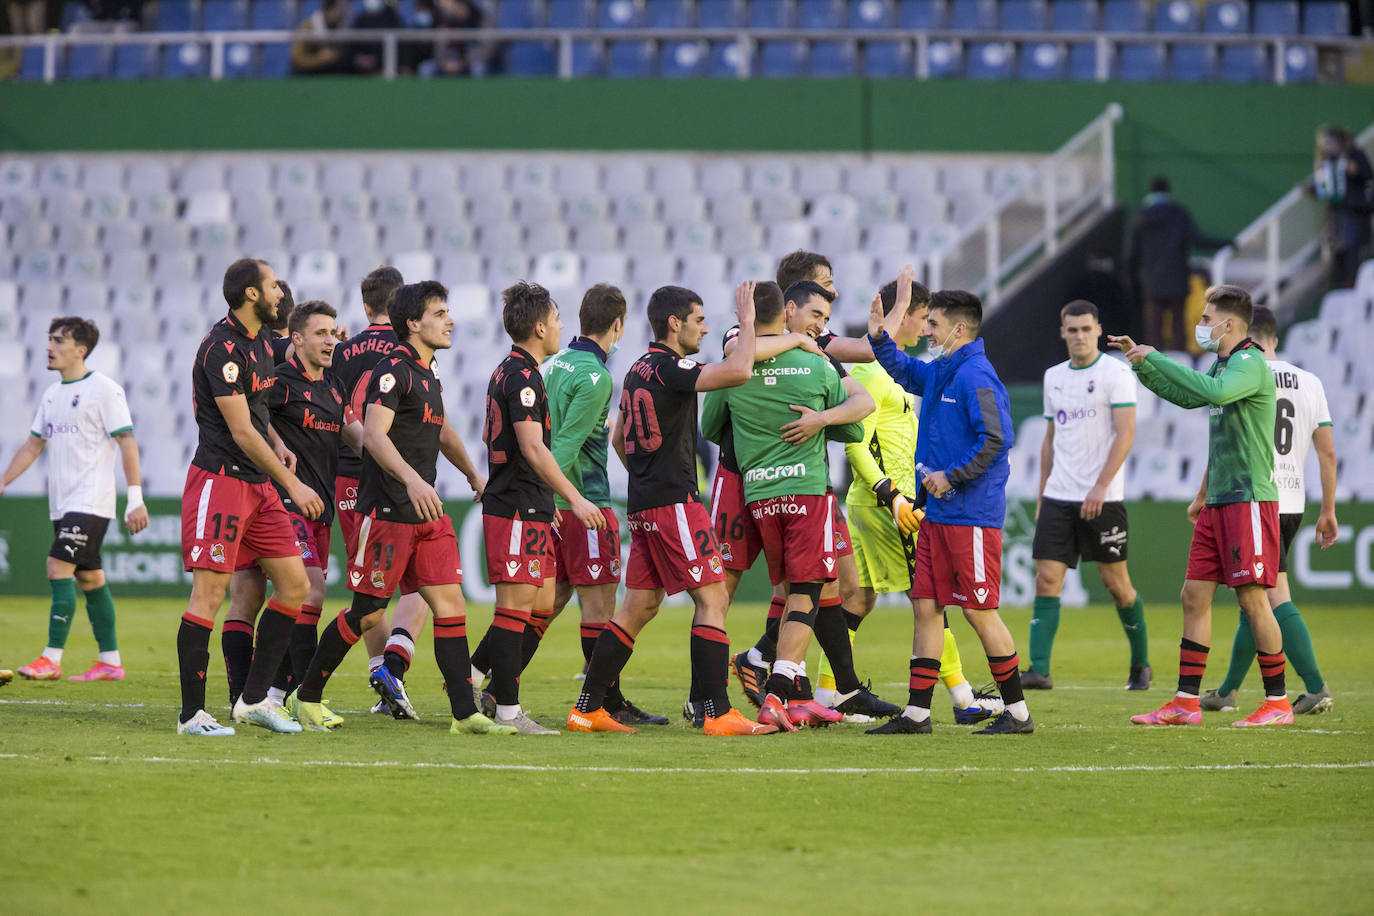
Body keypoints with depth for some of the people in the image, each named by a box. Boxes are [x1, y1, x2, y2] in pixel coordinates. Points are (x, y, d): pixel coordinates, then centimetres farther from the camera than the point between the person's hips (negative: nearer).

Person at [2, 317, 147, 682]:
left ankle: (52, 659, -15)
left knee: (59, 568, -16)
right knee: (89, 578, 9)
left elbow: (127, 442, -11)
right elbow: (32, 445, 20)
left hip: (91, 502, -8)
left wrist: (135, 498, -17)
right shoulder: (52, 394, 15)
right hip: (63, 504, 8)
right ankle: (110, 662, 13)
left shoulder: (104, 389, -8)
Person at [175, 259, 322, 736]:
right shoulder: (223, 348, -16)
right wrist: (292, 483, -15)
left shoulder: (259, 342, 15)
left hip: (257, 483, 10)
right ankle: (192, 714, -7)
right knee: (209, 593, -10)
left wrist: (277, 444, 11)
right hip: (220, 478, -10)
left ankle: (254, 699, 12)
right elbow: (241, 432, -18)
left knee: (295, 586, 7)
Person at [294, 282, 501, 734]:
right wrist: (412, 479, -38)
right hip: (387, 509, -8)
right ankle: (308, 695, 14)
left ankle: (465, 713, -3)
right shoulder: (393, 370, -12)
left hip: (427, 511, 8)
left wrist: (474, 476, 41)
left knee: (450, 603, -1)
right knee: (368, 613, -2)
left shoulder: (428, 374, 17)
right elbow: (374, 434, -25)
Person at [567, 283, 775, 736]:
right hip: (674, 501, -9)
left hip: (644, 503, 9)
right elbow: (738, 371, -26)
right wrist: (746, 321, -12)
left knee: (639, 606, 12)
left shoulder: (639, 369, 15)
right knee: (712, 598, -7)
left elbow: (619, 438, 26)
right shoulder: (668, 368, -14)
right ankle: (718, 713, -11)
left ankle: (587, 708, 11)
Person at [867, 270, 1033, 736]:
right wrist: (880, 335, 17)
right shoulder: (938, 372, 13)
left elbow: (996, 439, -21)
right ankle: (917, 712, 12)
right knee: (926, 606, 8)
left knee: (980, 610, -5)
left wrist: (951, 476, -17)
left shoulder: (975, 376, -15)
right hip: (937, 513, 9)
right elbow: (903, 370, 33)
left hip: (971, 514, -9)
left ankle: (1017, 712, 3)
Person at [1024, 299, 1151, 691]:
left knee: (1116, 582, 2)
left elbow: (1125, 434, -13)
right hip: (1058, 497, 5)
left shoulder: (1115, 373, -6)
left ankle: (1140, 663, 19)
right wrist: (1042, 493, 17)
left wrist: (1100, 486, -21)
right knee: (1046, 580, -6)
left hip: (1102, 498, -5)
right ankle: (1039, 670, -11)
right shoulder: (1053, 377, 14)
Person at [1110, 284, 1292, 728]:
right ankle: (1185, 703, 8)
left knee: (1252, 599, -7)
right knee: (1194, 596, 6)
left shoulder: (1250, 363, -12)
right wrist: (1140, 362, 24)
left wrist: (1157, 358, -25)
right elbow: (1186, 395, 34)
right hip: (1218, 502, 9)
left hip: (1249, 499, -9)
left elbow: (1217, 391, -33)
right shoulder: (1222, 365, 17)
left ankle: (1277, 703, 1)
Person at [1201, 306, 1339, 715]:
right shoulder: (1310, 383, 9)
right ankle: (1227, 692, 20)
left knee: (1276, 598, -9)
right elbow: (1327, 452, 9)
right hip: (1293, 503, 7)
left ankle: (1316, 688, -19)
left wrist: (1202, 498, 2)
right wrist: (1328, 510, 16)